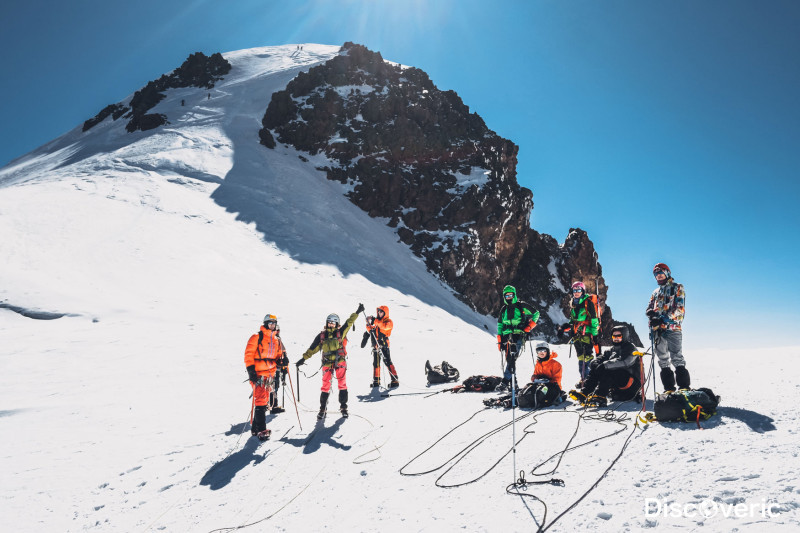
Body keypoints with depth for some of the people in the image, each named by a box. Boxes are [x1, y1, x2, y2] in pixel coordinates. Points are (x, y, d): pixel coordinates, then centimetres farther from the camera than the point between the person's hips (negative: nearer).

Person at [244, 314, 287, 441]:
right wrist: (250, 370, -16)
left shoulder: (276, 340, 15)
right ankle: (261, 430, -8)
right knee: (260, 401, -11)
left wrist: (282, 360, 0)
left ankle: (255, 428, 22)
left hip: (270, 374, 7)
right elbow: (248, 355, -9)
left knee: (264, 401, 11)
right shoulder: (256, 337, -5)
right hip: (258, 373, -7)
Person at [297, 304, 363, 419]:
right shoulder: (322, 335, 8)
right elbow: (313, 348, 11)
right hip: (327, 363, 1)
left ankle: (343, 408, 10)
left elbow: (349, 323, -2)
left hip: (340, 362, 0)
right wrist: (304, 358, 8)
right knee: (325, 386, -1)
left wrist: (357, 312, -10)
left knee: (342, 385, 0)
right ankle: (322, 409, 10)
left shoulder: (340, 332, 5)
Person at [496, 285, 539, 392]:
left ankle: (505, 382, -20)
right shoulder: (504, 310, 17)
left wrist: (529, 327, -1)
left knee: (511, 359, -17)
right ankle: (513, 382, 9)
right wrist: (500, 341, 12)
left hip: (518, 336, -5)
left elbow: (536, 313, 10)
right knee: (509, 359, 1)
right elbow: (500, 325, 20)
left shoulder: (521, 306, 5)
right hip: (506, 336, 5)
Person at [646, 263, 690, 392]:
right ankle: (669, 389, 12)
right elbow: (649, 309, 19)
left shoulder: (677, 288, 6)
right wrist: (650, 312, -6)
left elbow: (680, 309, -6)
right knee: (663, 360, 6)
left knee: (677, 358, -11)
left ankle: (684, 388, -8)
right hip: (657, 329, 6)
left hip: (672, 328, -6)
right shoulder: (656, 292, 23)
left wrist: (664, 319, -18)